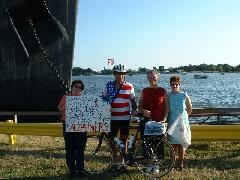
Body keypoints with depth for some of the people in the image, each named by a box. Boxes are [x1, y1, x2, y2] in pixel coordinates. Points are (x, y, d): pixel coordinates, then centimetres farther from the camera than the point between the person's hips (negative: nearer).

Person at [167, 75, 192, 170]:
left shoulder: (184, 96, 0)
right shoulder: (168, 96, 1)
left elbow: (189, 109, 11)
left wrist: (183, 116, 10)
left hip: (182, 123, 0)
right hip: (171, 123, 1)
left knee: (181, 143, 1)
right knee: (173, 143, 2)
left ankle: (181, 162, 13)